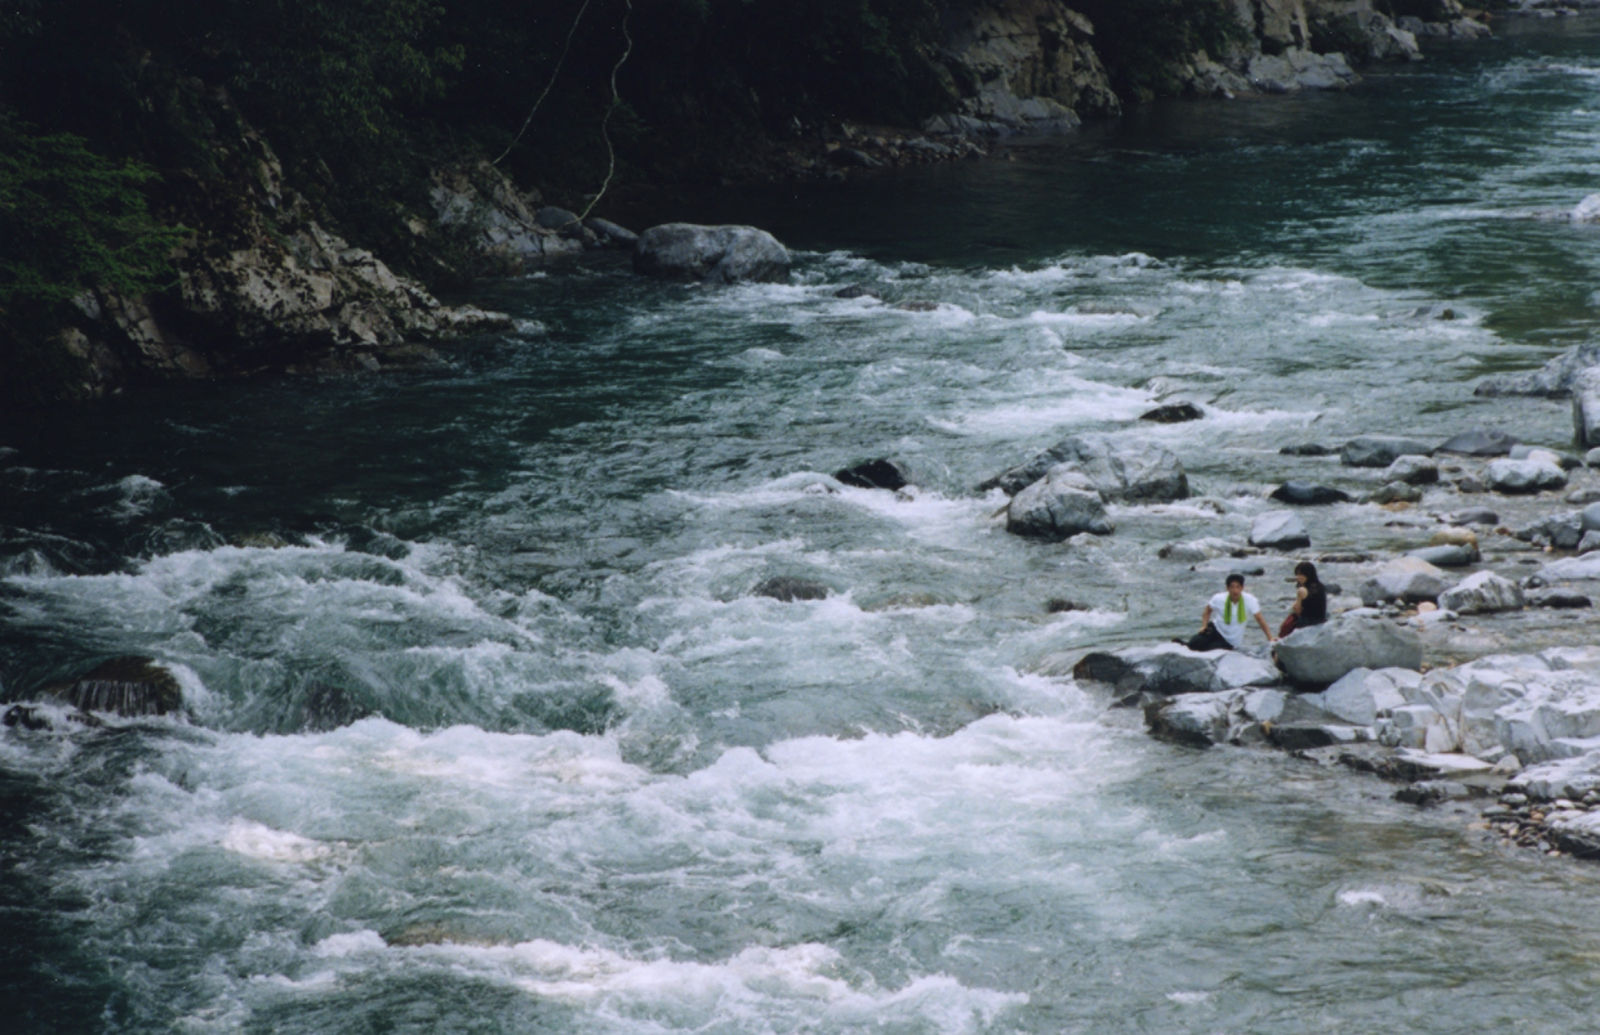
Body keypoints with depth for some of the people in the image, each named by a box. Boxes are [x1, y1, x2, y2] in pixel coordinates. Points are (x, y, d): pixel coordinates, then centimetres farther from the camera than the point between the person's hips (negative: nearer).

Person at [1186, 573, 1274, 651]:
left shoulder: (1250, 601, -18)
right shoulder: (1218, 599, -12)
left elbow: (1260, 620, -15)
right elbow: (1207, 612, 6)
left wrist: (1270, 639, -20)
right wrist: (1204, 625, -10)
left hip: (1230, 642, -1)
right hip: (1216, 629, 1)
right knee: (1194, 643, -26)